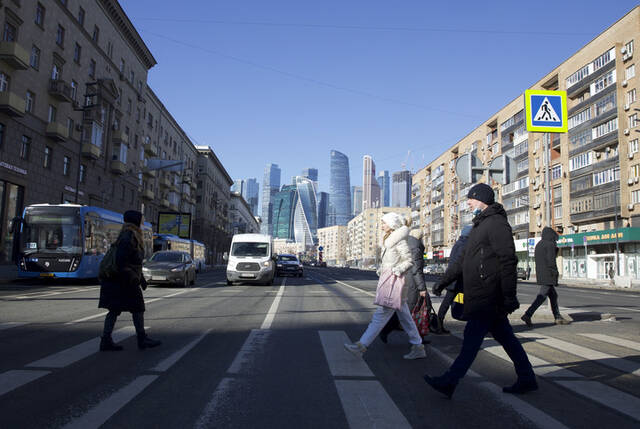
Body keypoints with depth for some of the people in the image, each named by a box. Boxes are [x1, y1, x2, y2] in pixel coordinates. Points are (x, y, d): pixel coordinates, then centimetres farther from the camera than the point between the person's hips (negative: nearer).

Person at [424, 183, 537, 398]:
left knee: (472, 338, -6)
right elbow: (463, 258, 25)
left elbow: (508, 261, -20)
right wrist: (445, 279, 25)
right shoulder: (480, 225, 20)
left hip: (488, 296, -10)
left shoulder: (497, 223, -13)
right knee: (504, 336, 15)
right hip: (480, 295, 10)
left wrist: (509, 295, -23)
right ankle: (527, 378, 24)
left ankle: (449, 382, -2)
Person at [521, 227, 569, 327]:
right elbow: (551, 260, -17)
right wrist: (555, 274, -13)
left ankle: (558, 318, 19)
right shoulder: (550, 244, -10)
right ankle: (527, 315, -19)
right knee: (542, 296, -11)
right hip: (548, 275, -9)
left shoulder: (538, 245, 16)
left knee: (553, 295, 16)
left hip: (540, 275, 9)